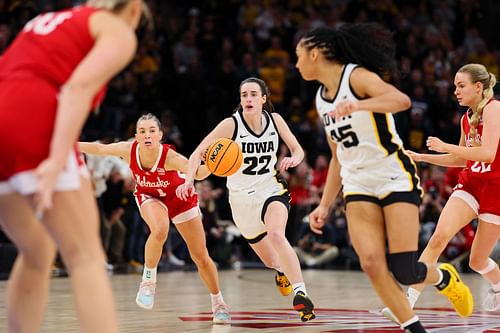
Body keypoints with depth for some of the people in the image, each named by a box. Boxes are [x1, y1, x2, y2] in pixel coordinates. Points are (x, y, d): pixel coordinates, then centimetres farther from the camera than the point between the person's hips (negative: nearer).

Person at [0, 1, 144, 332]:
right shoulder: (119, 31, 11)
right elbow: (80, 86, -8)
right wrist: (58, 160, -19)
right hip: (30, 122, -7)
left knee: (37, 252, 20)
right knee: (86, 256, -2)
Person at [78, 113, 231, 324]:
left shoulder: (170, 157, -36)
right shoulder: (129, 150, -27)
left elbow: (197, 173, -46)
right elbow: (99, 149, -12)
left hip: (179, 197, -1)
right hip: (149, 196, 1)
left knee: (201, 257, 2)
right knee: (160, 231, -36)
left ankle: (218, 303, 23)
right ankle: (148, 280, -14)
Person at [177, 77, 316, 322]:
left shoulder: (274, 120, -6)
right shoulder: (231, 124, -14)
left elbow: (298, 150, 4)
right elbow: (198, 153, -17)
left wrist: (293, 159, -20)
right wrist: (189, 181, -34)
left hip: (271, 188, -1)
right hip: (241, 196, 1)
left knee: (276, 235, -33)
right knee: (271, 261, 13)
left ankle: (301, 293, -36)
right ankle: (282, 270, 51)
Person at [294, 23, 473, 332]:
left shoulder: (357, 76, -11)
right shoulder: (322, 99, 13)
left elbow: (402, 100, -31)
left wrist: (359, 105, -47)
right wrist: (325, 205, 16)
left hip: (395, 177, -7)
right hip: (359, 185, 7)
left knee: (404, 271, -12)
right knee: (372, 263, -14)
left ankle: (445, 278, 21)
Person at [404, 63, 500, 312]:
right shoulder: (467, 118, 9)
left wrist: (444, 146, -20)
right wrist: (422, 157, 14)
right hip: (470, 184, 6)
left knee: (478, 261, 5)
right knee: (439, 237, -19)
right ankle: (408, 300, -22)